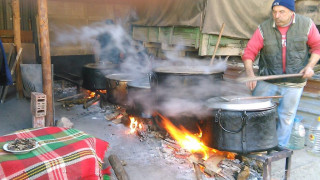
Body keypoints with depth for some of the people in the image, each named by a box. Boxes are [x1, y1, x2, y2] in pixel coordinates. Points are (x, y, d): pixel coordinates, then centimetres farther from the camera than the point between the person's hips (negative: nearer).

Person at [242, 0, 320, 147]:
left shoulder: (306, 25, -3)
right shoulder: (264, 29, -6)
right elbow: (249, 52, -7)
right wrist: (250, 73, -22)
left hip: (294, 83, 0)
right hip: (267, 81, 0)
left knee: (286, 116, 8)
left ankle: (279, 148, 25)